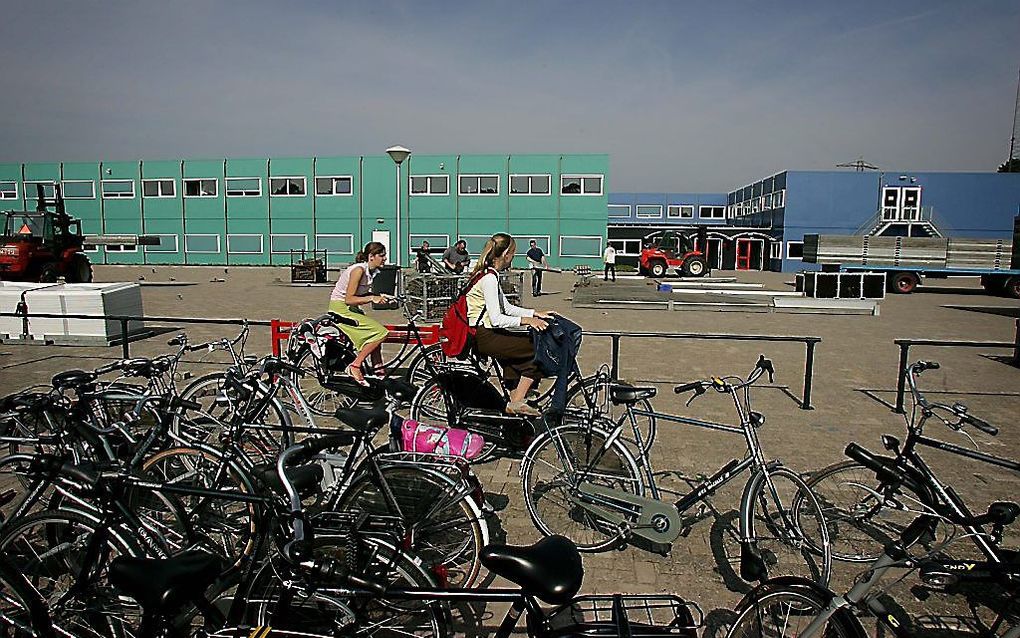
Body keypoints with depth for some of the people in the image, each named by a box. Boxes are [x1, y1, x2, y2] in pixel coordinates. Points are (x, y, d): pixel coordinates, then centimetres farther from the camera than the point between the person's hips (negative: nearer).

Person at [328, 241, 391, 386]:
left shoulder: (371, 271, 7)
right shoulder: (359, 269, -19)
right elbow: (349, 299, -23)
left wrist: (378, 297, -2)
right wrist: (371, 298, -27)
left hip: (351, 309, 9)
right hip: (341, 309, -9)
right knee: (381, 332, -16)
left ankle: (378, 371, 9)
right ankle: (354, 367, -12)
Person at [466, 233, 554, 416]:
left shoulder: (488, 274, 14)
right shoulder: (489, 278, -17)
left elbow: (506, 308, 18)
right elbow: (496, 319, -24)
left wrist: (535, 313, 12)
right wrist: (526, 320, -22)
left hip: (486, 332, 10)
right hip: (483, 337, -10)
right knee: (538, 349, -11)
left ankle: (514, 403, 14)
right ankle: (516, 402, -2)